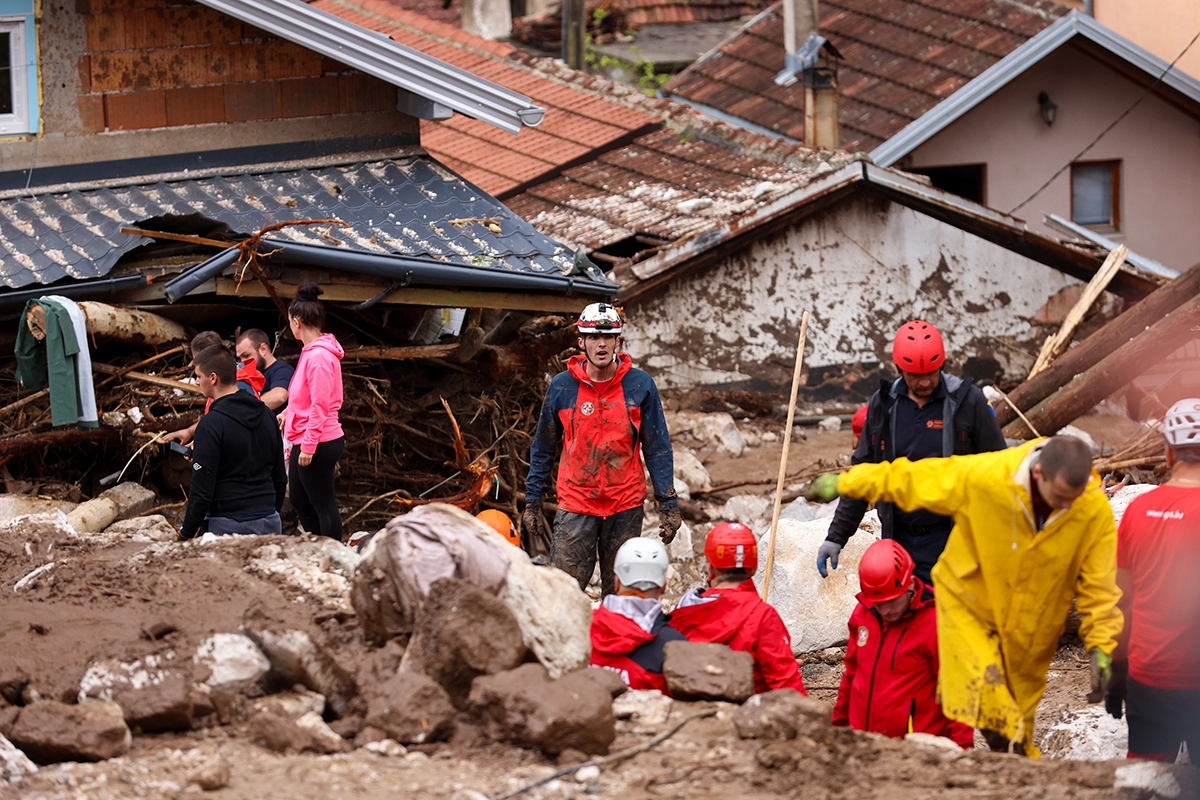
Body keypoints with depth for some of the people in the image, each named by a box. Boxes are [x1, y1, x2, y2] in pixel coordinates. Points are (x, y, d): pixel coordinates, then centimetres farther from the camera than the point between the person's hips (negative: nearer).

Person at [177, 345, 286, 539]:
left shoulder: (211, 425, -13)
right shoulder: (267, 415, 10)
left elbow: (202, 491, -14)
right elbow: (280, 479, 17)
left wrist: (186, 535, -6)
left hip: (227, 524, -7)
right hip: (269, 523, 7)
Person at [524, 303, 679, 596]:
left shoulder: (640, 386, -1)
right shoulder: (562, 386, 1)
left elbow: (657, 448, 4)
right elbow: (543, 449, 10)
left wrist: (669, 504, 0)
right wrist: (532, 503, 9)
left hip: (626, 506, 0)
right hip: (575, 506, 0)